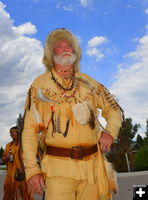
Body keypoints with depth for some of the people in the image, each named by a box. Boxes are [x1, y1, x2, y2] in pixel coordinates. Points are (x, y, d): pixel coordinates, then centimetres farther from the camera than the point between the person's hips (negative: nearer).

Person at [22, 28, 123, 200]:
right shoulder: (40, 84, 4)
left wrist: (110, 132, 2)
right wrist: (31, 169, -7)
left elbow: (114, 110, 22)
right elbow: (30, 129, 0)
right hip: (58, 167, -3)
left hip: (92, 166, 3)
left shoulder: (88, 82, 12)